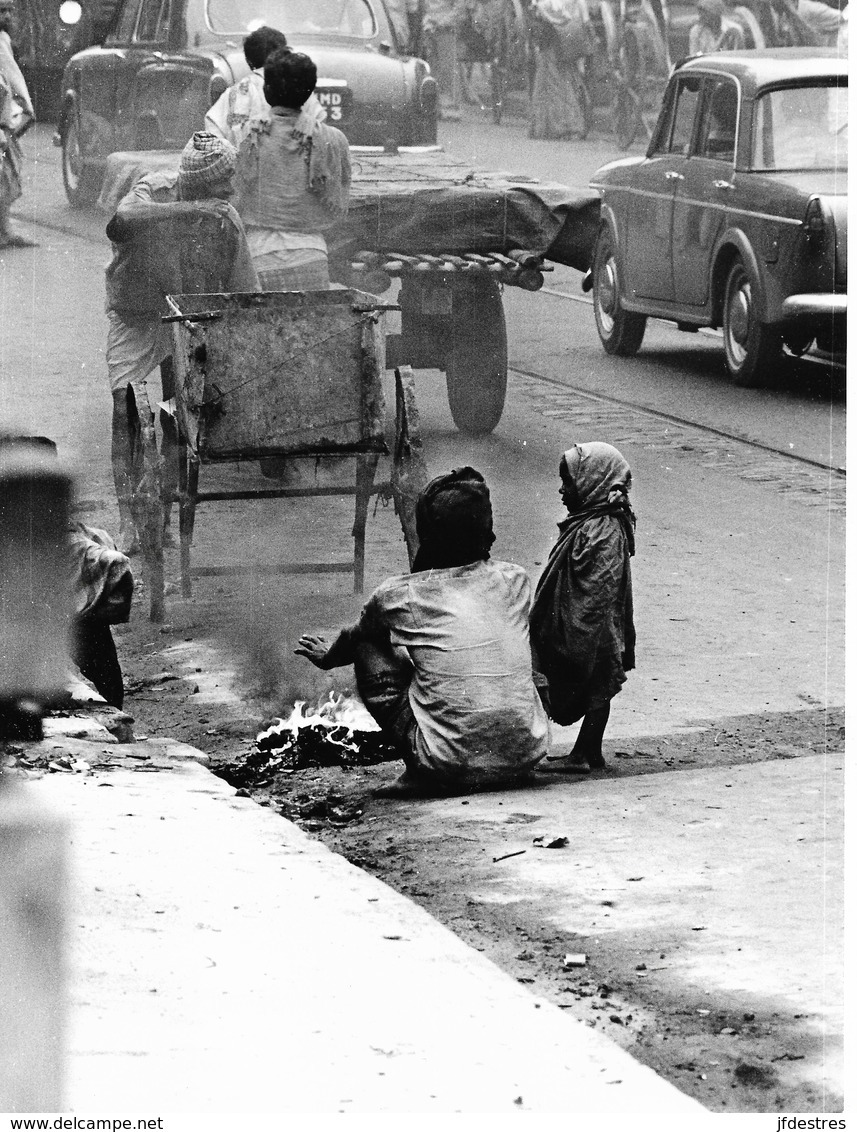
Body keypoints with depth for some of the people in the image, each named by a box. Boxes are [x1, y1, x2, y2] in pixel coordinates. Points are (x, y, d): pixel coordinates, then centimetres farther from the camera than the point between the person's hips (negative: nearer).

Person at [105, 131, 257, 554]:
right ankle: (128, 519, -15)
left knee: (179, 420, -6)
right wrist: (184, 209, -45)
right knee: (127, 409, -15)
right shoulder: (152, 193, -19)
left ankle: (163, 515, 8)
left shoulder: (226, 221, -10)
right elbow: (120, 223, -43)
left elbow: (243, 296, -4)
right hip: (136, 317, -2)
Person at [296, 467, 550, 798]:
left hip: (450, 766, -4)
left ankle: (421, 774, 8)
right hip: (526, 754, 4)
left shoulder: (397, 596, -2)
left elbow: (352, 639, 23)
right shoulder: (514, 580, 6)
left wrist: (328, 655, 49)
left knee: (368, 649, 14)